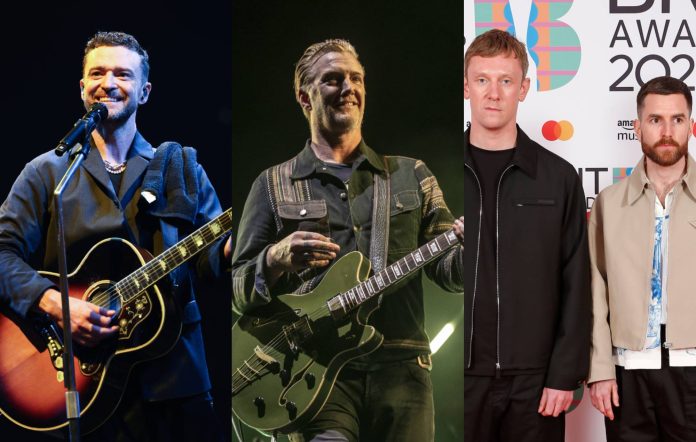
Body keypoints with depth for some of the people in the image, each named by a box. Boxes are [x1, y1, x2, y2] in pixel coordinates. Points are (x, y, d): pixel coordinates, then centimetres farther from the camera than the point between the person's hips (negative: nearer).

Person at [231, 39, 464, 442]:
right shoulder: (273, 185, 12)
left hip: (400, 364, 2)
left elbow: (447, 267, 11)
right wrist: (275, 260, -13)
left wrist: (467, 251, -12)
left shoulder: (410, 175, 16)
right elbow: (240, 291, 9)